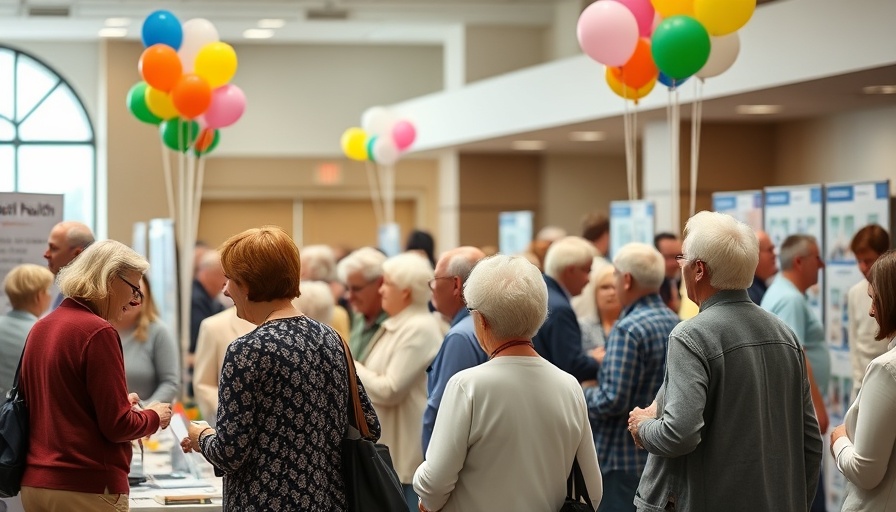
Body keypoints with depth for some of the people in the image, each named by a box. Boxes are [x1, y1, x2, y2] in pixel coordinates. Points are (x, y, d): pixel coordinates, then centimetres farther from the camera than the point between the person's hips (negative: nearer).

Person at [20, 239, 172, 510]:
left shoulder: (40, 328, 9)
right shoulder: (97, 332, -14)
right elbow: (117, 426, -15)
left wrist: (120, 404, 19)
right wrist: (154, 416, 4)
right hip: (87, 488, -8)